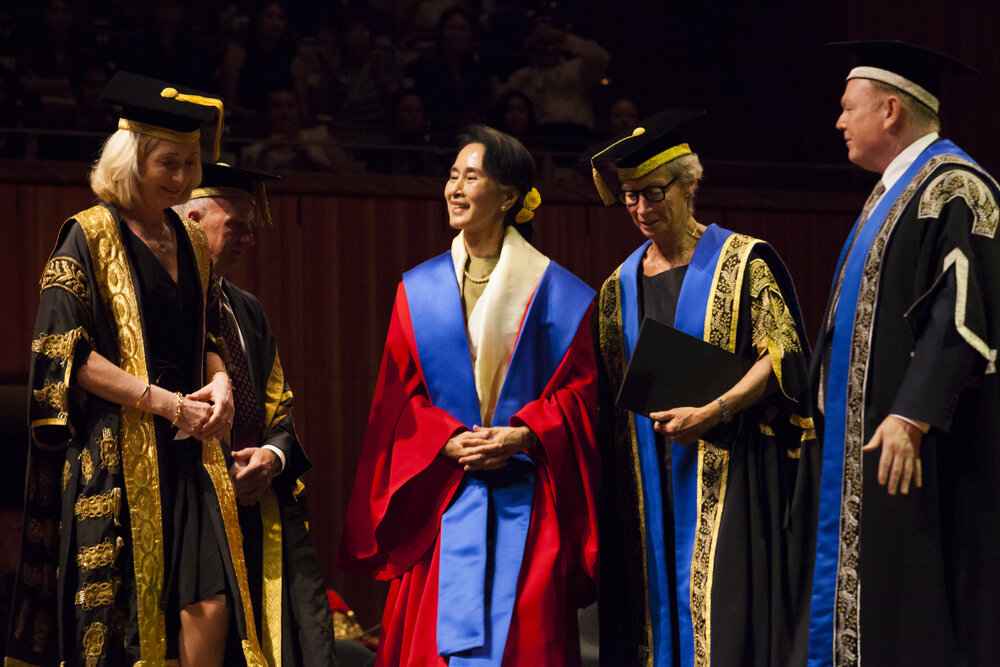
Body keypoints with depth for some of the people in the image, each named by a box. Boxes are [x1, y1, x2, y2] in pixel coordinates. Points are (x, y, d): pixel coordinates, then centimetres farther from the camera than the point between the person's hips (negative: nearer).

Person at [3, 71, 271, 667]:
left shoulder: (191, 244, 15)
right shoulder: (90, 237, -4)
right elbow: (68, 351, -11)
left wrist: (219, 382, -1)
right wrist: (164, 403, -15)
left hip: (186, 450, 5)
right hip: (114, 454, -5)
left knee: (209, 606, -8)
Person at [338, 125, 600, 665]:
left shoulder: (556, 293, 3)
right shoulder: (420, 289, 10)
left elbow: (580, 385, -1)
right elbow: (400, 393, 6)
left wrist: (522, 436, -15)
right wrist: (448, 440, -10)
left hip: (524, 501, -2)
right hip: (441, 494, 2)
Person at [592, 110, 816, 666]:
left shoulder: (742, 263, -1)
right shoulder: (620, 286, 13)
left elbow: (780, 356, -9)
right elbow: (609, 395, 16)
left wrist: (711, 413, -21)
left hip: (725, 470, -5)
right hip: (649, 483, 5)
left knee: (723, 619, -11)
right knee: (659, 611, 3)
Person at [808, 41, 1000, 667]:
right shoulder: (891, 193, 18)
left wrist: (912, 416, -27)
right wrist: (825, 405, 21)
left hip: (921, 449, -10)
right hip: (865, 439, 10)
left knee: (918, 611, -9)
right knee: (861, 592, 9)